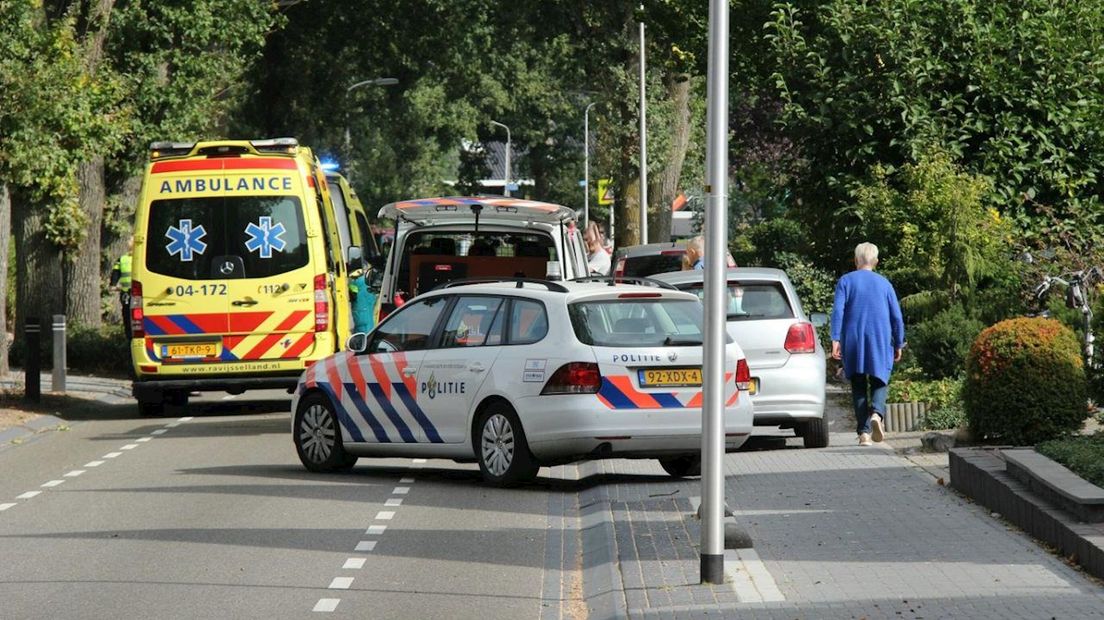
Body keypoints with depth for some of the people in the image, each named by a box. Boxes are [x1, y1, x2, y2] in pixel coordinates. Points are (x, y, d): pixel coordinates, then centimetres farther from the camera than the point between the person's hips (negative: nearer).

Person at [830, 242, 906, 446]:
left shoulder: (846, 281, 3)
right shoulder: (884, 284, 8)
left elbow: (838, 311, -9)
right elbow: (896, 317, 6)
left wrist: (835, 339, -12)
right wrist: (898, 345, 14)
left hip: (854, 343, 0)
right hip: (880, 343, 0)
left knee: (858, 386, 8)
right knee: (879, 383, 8)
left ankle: (864, 432, 1)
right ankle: (876, 413, -23)